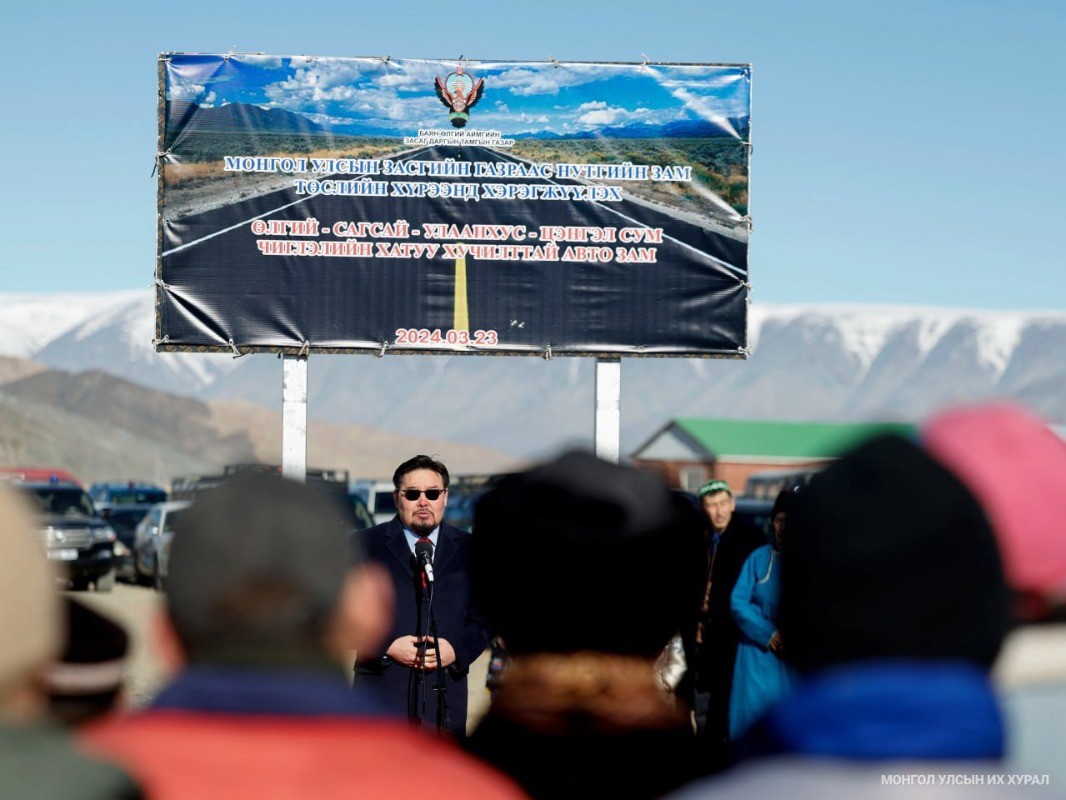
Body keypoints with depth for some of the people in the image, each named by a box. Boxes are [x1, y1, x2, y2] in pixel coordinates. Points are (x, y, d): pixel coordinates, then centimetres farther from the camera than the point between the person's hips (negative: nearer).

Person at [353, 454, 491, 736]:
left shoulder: (468, 550, 11)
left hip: (445, 696, 2)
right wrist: (387, 646, -12)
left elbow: (484, 616, 11)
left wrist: (458, 650, -7)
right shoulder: (366, 545, 6)